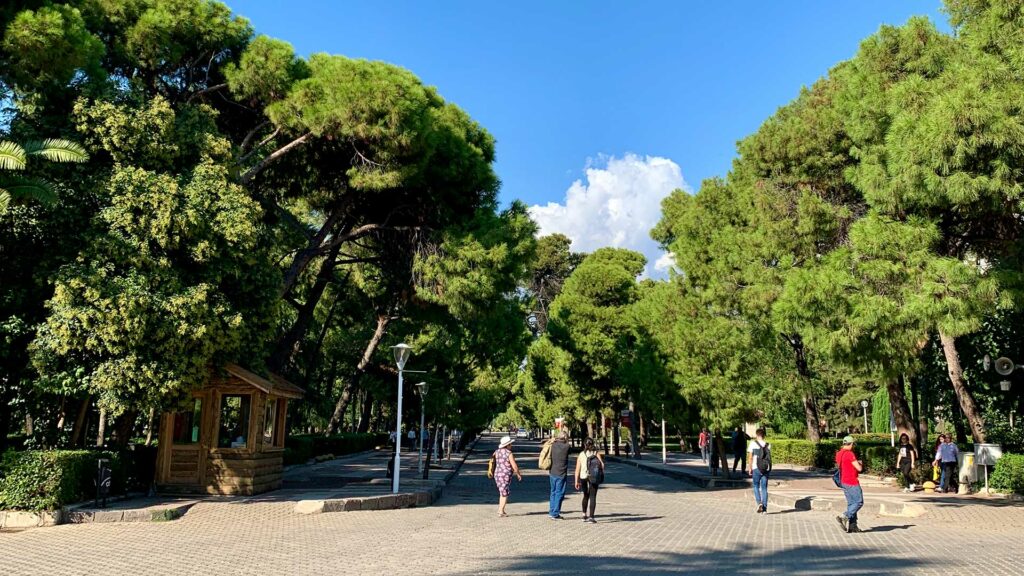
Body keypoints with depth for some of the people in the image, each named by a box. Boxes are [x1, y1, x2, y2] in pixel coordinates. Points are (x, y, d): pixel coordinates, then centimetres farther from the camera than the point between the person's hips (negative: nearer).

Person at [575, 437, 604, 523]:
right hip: (594, 477, -2)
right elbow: (602, 464, -11)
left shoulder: (581, 455, 3)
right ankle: (591, 517, -9)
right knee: (593, 497, 1)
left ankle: (584, 515, 28)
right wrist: (602, 474, 2)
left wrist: (576, 481, 1)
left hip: (583, 477, 2)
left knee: (586, 496, 22)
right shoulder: (596, 453, 1)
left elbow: (577, 469, -1)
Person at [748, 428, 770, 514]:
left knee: (756, 486, 12)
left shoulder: (753, 443, -3)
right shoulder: (768, 445, 5)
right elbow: (769, 458, 5)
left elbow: (751, 457, -2)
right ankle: (764, 508, 6)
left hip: (756, 468, -2)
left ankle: (759, 502, -9)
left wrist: (750, 468, 4)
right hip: (766, 469, 2)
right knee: (764, 488, 7)